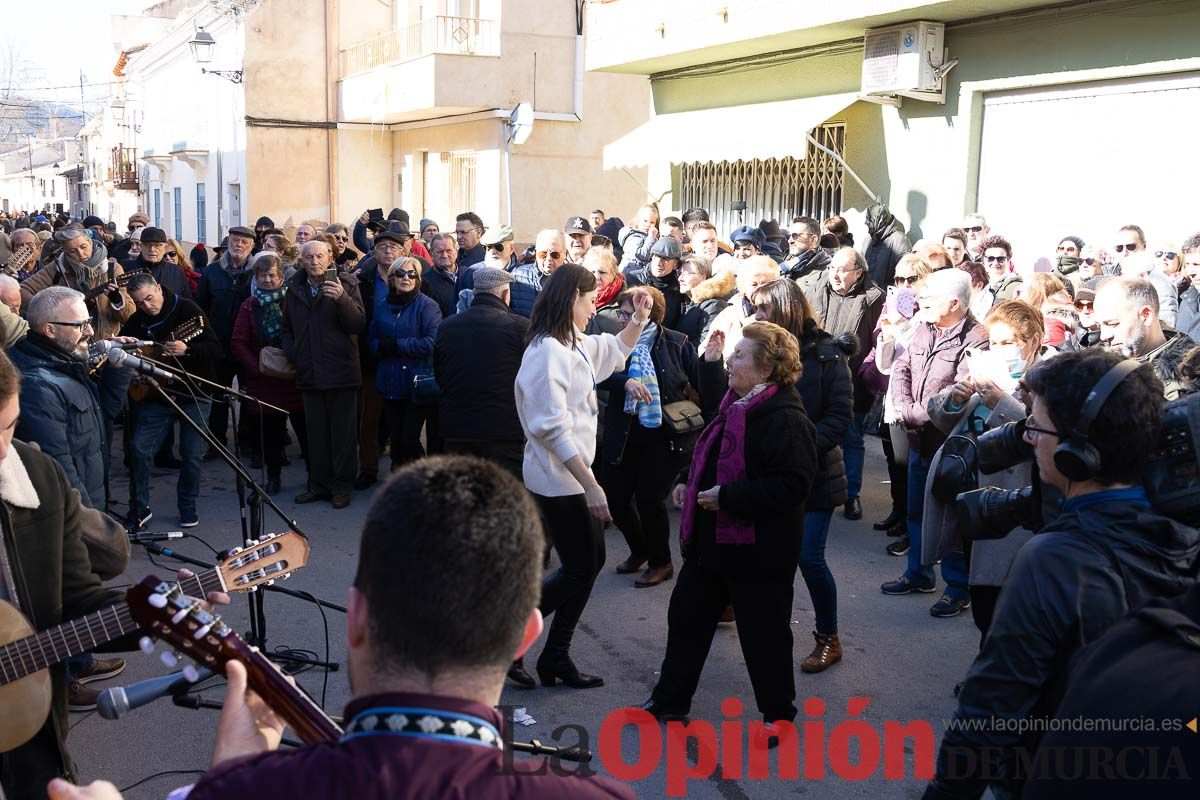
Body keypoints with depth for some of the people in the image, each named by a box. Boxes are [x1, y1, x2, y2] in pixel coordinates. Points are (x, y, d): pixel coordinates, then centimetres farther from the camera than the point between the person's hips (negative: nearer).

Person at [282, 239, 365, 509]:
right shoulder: (294, 289, 10)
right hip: (309, 373, 4)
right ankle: (319, 484, 21)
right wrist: (292, 353, 5)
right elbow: (287, 328, 22)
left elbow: (358, 325, -14)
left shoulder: (346, 283, -4)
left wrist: (342, 298, -28)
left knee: (343, 433, 2)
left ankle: (342, 487, 11)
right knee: (315, 433, 11)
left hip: (341, 372, -4)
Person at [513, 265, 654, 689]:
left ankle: (556, 657, 21)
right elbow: (553, 427, -24)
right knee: (580, 569, -2)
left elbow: (614, 350, 32)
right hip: (558, 479, -10)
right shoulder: (549, 351, -20)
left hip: (573, 474, 10)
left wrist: (639, 320, 15)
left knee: (591, 561, 14)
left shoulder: (575, 344, 9)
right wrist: (591, 485, -24)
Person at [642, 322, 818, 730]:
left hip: (757, 550, -9)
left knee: (764, 634, 8)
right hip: (711, 540, 10)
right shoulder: (735, 405, 8)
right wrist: (690, 482, 7)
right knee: (686, 617, 18)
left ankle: (777, 713, 28)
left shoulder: (785, 420, -21)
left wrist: (728, 496, -26)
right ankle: (669, 699, 34)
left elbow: (792, 485, -28)